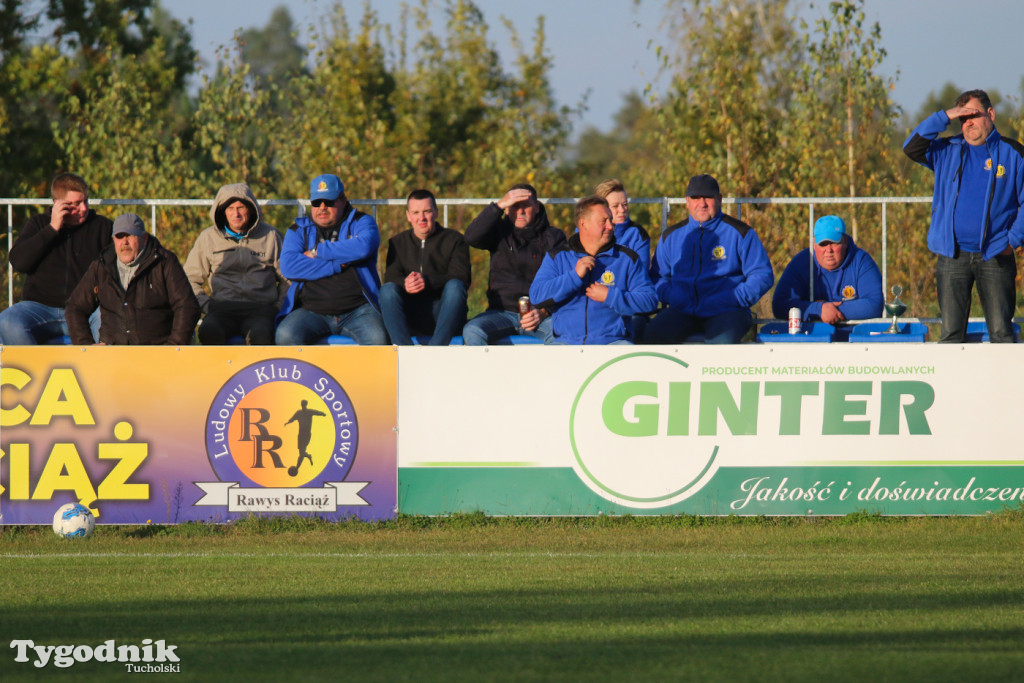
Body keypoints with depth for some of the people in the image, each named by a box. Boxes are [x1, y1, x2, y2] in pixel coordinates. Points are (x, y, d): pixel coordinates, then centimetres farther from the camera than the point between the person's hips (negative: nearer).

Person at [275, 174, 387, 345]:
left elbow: (363, 247, -13)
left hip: (357, 310, -1)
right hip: (311, 311, 1)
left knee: (377, 338, -32)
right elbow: (288, 266, -3)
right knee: (285, 336, -29)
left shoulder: (361, 222, 12)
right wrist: (338, 265, -7)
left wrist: (317, 252, -5)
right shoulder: (299, 229, 16)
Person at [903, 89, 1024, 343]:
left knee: (1001, 331, -4)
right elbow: (911, 148, -3)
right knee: (951, 331, 1)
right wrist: (944, 117, -7)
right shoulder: (947, 152, 10)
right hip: (953, 256, 2)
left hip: (995, 256, -2)